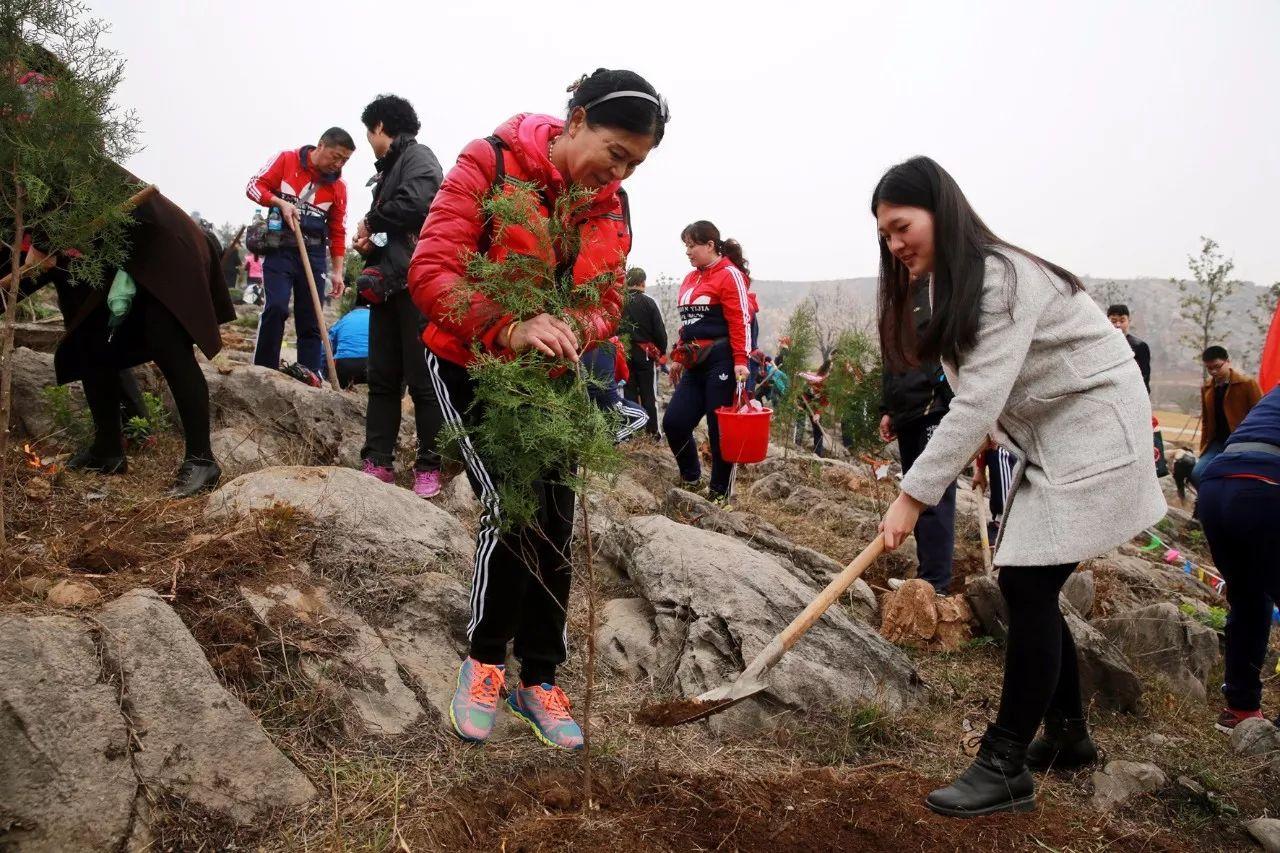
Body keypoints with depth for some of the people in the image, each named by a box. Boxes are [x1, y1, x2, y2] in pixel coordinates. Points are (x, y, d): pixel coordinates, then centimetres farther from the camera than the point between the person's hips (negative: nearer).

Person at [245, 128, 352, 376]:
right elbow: (254, 186, 0)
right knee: (276, 307, -17)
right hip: (280, 248, -3)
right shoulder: (286, 160, 0)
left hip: (314, 254, 3)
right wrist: (281, 202, -17)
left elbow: (338, 231, 11)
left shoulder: (338, 186, 7)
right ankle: (263, 371, -8)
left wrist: (337, 271, 6)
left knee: (311, 320, 2)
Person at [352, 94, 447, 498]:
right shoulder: (389, 167, 22)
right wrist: (369, 242, 3)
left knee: (422, 380, -5)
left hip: (416, 285, -9)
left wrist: (370, 221, -7)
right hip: (388, 284, 9)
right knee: (382, 378, 9)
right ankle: (377, 463, 14)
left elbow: (415, 202, -22)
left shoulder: (417, 156, -3)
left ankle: (429, 467, 2)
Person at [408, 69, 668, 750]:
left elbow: (607, 303, 1)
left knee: (555, 522, 0)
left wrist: (575, 331, -23)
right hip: (469, 364, -5)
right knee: (511, 507, -18)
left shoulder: (611, 207, -1)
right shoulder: (489, 164, -19)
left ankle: (540, 681, 15)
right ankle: (483, 661, 8)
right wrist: (508, 329, -42)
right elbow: (431, 271, -26)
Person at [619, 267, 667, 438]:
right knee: (648, 394, 4)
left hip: (624, 353, 2)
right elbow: (660, 330, -7)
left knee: (629, 392, 8)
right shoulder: (649, 302, -7)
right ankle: (652, 431, 4)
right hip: (646, 353, -2)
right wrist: (662, 352, 6)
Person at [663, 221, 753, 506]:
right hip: (695, 364, 8)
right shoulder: (690, 279, 17)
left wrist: (741, 361, -19)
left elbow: (741, 321, -13)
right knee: (674, 421, 1)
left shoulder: (729, 275, -6)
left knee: (720, 429, 0)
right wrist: (678, 358, 19)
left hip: (721, 362, -7)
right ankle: (691, 477, 22)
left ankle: (720, 493, 13)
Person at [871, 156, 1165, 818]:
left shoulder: (1000, 277, -22)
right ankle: (1067, 734, 25)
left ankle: (1006, 767, -4)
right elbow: (976, 396, 9)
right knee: (1028, 589, 8)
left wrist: (913, 495, -28)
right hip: (1050, 438, 9)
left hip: (1093, 432, -9)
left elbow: (978, 403, -28)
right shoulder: (952, 283, 9)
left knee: (1027, 588, -12)